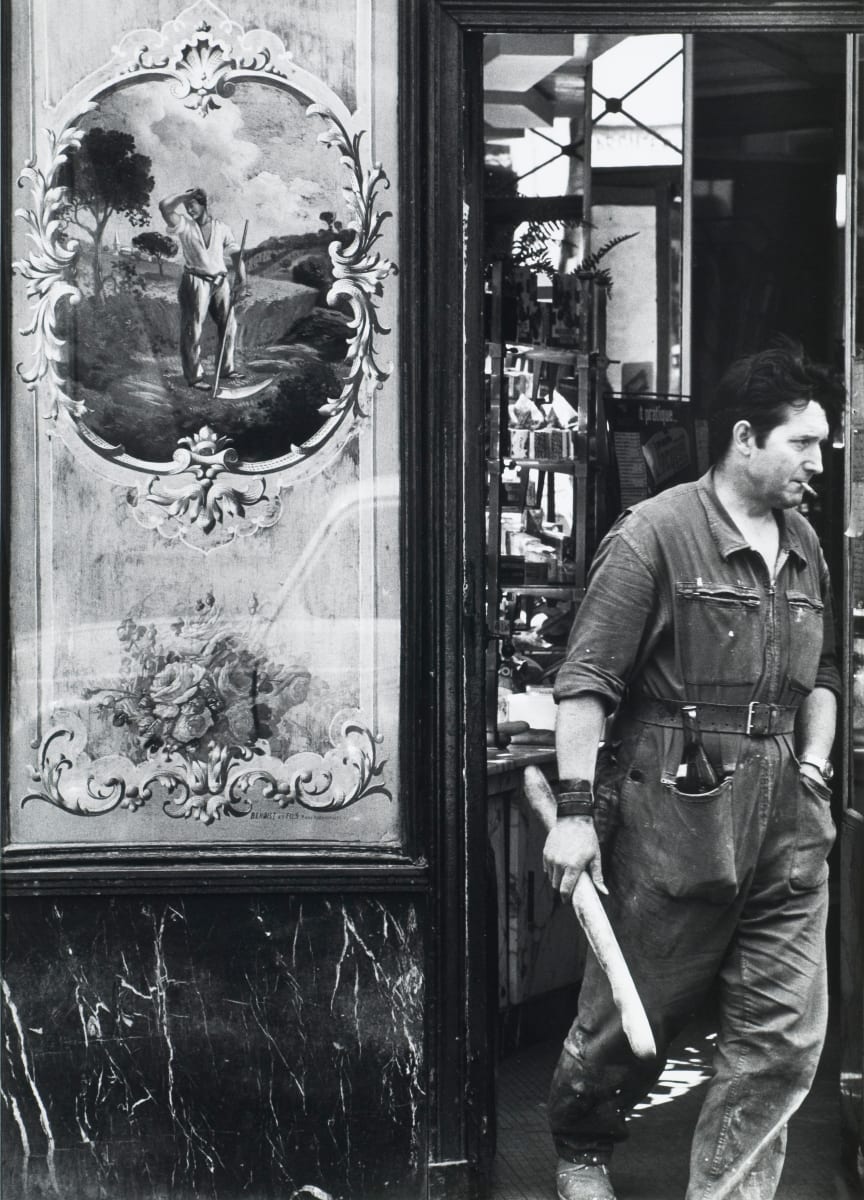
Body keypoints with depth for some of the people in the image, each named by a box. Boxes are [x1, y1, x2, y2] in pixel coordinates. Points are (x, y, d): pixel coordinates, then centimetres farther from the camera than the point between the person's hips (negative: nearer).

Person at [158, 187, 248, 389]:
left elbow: (235, 253, 4)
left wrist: (241, 280, -8)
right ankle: (193, 376, 0)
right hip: (196, 281, -4)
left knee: (228, 324, 8)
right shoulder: (184, 226, -1)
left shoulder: (221, 228, 7)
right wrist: (186, 195, -6)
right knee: (193, 329, -3)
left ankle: (226, 368, 24)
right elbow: (164, 207, -16)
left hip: (220, 282, 4)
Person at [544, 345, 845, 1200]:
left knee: (782, 1037, 2)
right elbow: (586, 682, -12)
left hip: (786, 824, 6)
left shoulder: (803, 546, 12)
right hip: (674, 815, -6)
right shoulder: (653, 535, -9)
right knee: (634, 1014, 9)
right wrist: (576, 809, -16)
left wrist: (815, 762, 9)